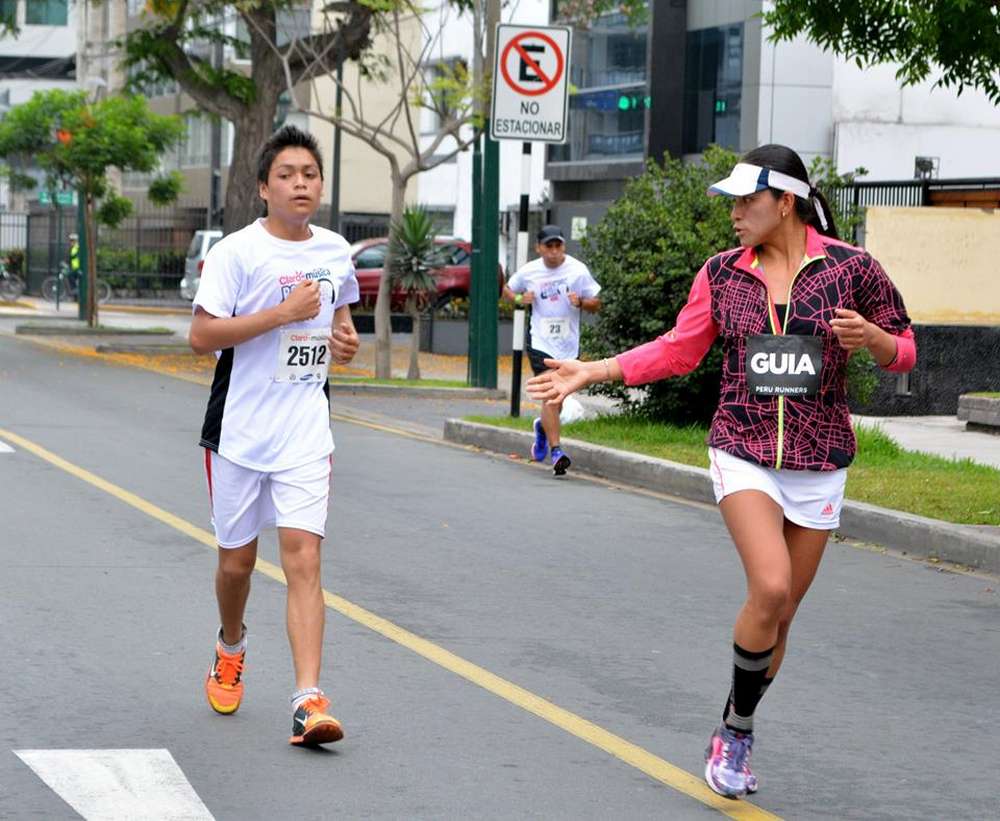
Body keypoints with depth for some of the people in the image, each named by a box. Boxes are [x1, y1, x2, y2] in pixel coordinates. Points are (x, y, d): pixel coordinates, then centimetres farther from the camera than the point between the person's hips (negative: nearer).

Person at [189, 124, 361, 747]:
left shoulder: (335, 250, 8)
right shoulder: (238, 251, -8)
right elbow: (202, 336, -15)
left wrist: (346, 338, 6)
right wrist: (283, 313, -21)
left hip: (306, 433, 2)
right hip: (239, 431, -2)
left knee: (304, 560, -10)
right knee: (237, 558, 11)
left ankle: (309, 700, -16)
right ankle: (231, 650, 43)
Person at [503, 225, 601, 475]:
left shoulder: (578, 270, -3)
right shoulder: (528, 271, 0)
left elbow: (596, 304, 3)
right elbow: (507, 290, 17)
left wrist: (581, 302, -19)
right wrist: (519, 299, -5)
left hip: (568, 346, 2)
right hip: (541, 344, -2)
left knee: (557, 402, 14)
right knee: (550, 396, -17)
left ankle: (543, 427, 46)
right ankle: (556, 450, -18)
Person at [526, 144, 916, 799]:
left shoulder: (849, 268, -3)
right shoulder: (723, 273, 4)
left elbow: (904, 351, 5)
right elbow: (678, 350, 11)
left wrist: (871, 337, -17)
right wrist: (592, 371, 5)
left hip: (818, 462, 0)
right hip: (744, 453, 0)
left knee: (781, 613, 6)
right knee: (770, 588, -20)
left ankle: (735, 734, 26)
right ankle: (736, 733, -1)